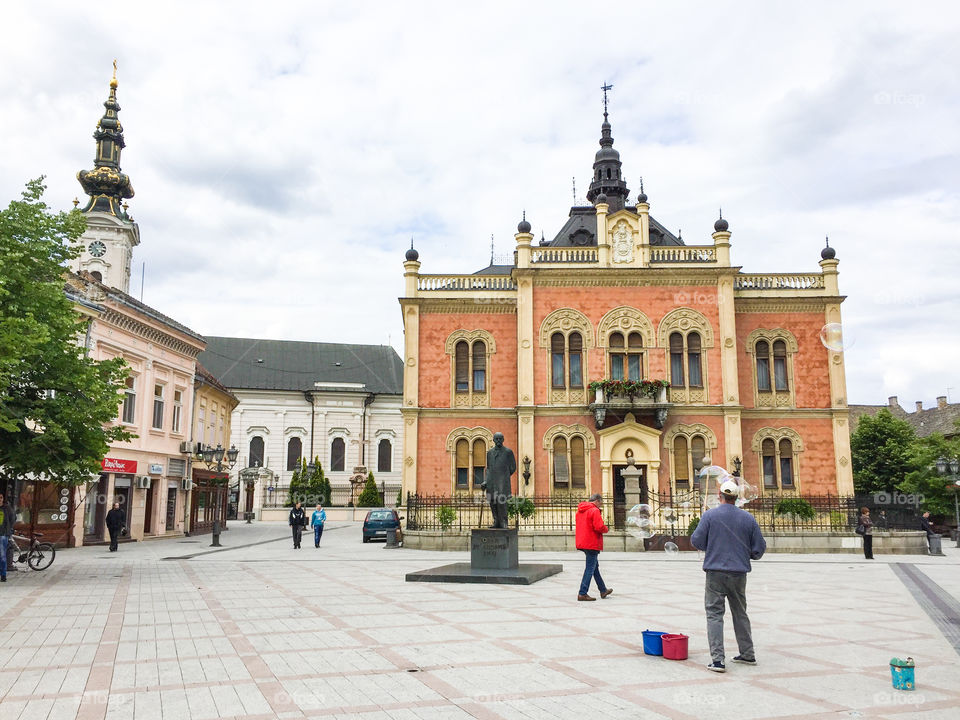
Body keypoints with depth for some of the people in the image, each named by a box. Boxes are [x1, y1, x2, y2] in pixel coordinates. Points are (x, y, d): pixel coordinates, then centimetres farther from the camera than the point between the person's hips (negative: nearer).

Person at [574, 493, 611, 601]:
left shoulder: (580, 510, 14)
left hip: (582, 543, 9)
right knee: (590, 568, -4)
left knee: (595, 566, 20)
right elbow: (599, 527, -22)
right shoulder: (594, 511, -14)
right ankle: (583, 593, -5)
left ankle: (603, 590, 30)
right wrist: (606, 529, -1)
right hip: (592, 544, -9)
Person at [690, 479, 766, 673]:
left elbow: (696, 541, -7)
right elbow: (760, 547, 5)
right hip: (739, 573, 3)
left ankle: (717, 659, -8)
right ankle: (748, 654, 29)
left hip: (716, 572, -3)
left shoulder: (710, 515, -7)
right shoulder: (748, 518, 2)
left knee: (714, 614, -1)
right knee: (740, 614, 19)